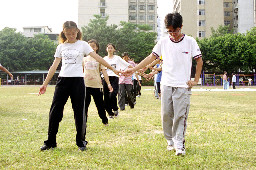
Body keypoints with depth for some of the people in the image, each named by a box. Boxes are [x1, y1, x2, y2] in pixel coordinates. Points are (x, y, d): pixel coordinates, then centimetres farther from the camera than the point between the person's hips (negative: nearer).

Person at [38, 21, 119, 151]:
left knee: (79, 112, 1)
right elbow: (54, 66, 12)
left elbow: (97, 58, -3)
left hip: (78, 80, -2)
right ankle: (50, 142, 12)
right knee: (55, 110, 1)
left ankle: (81, 142, 14)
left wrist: (112, 69, -9)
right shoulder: (61, 47, 11)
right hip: (63, 79, 3)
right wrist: (45, 84, 9)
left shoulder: (82, 44, 4)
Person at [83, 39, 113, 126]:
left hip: (97, 85, -1)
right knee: (84, 104, -1)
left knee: (100, 104, 6)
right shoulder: (84, 59, 12)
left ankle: (105, 121, 23)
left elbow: (104, 72, 0)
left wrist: (108, 84, -8)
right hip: (86, 85, 2)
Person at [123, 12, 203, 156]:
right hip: (166, 84, 3)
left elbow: (199, 61, 6)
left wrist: (196, 80, 0)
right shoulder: (163, 42, 7)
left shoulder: (190, 41, 0)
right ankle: (170, 141, 20)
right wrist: (134, 69, 5)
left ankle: (179, 144, 3)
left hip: (183, 85, -3)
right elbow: (151, 57, 10)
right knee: (166, 114, 4)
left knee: (181, 115, -6)